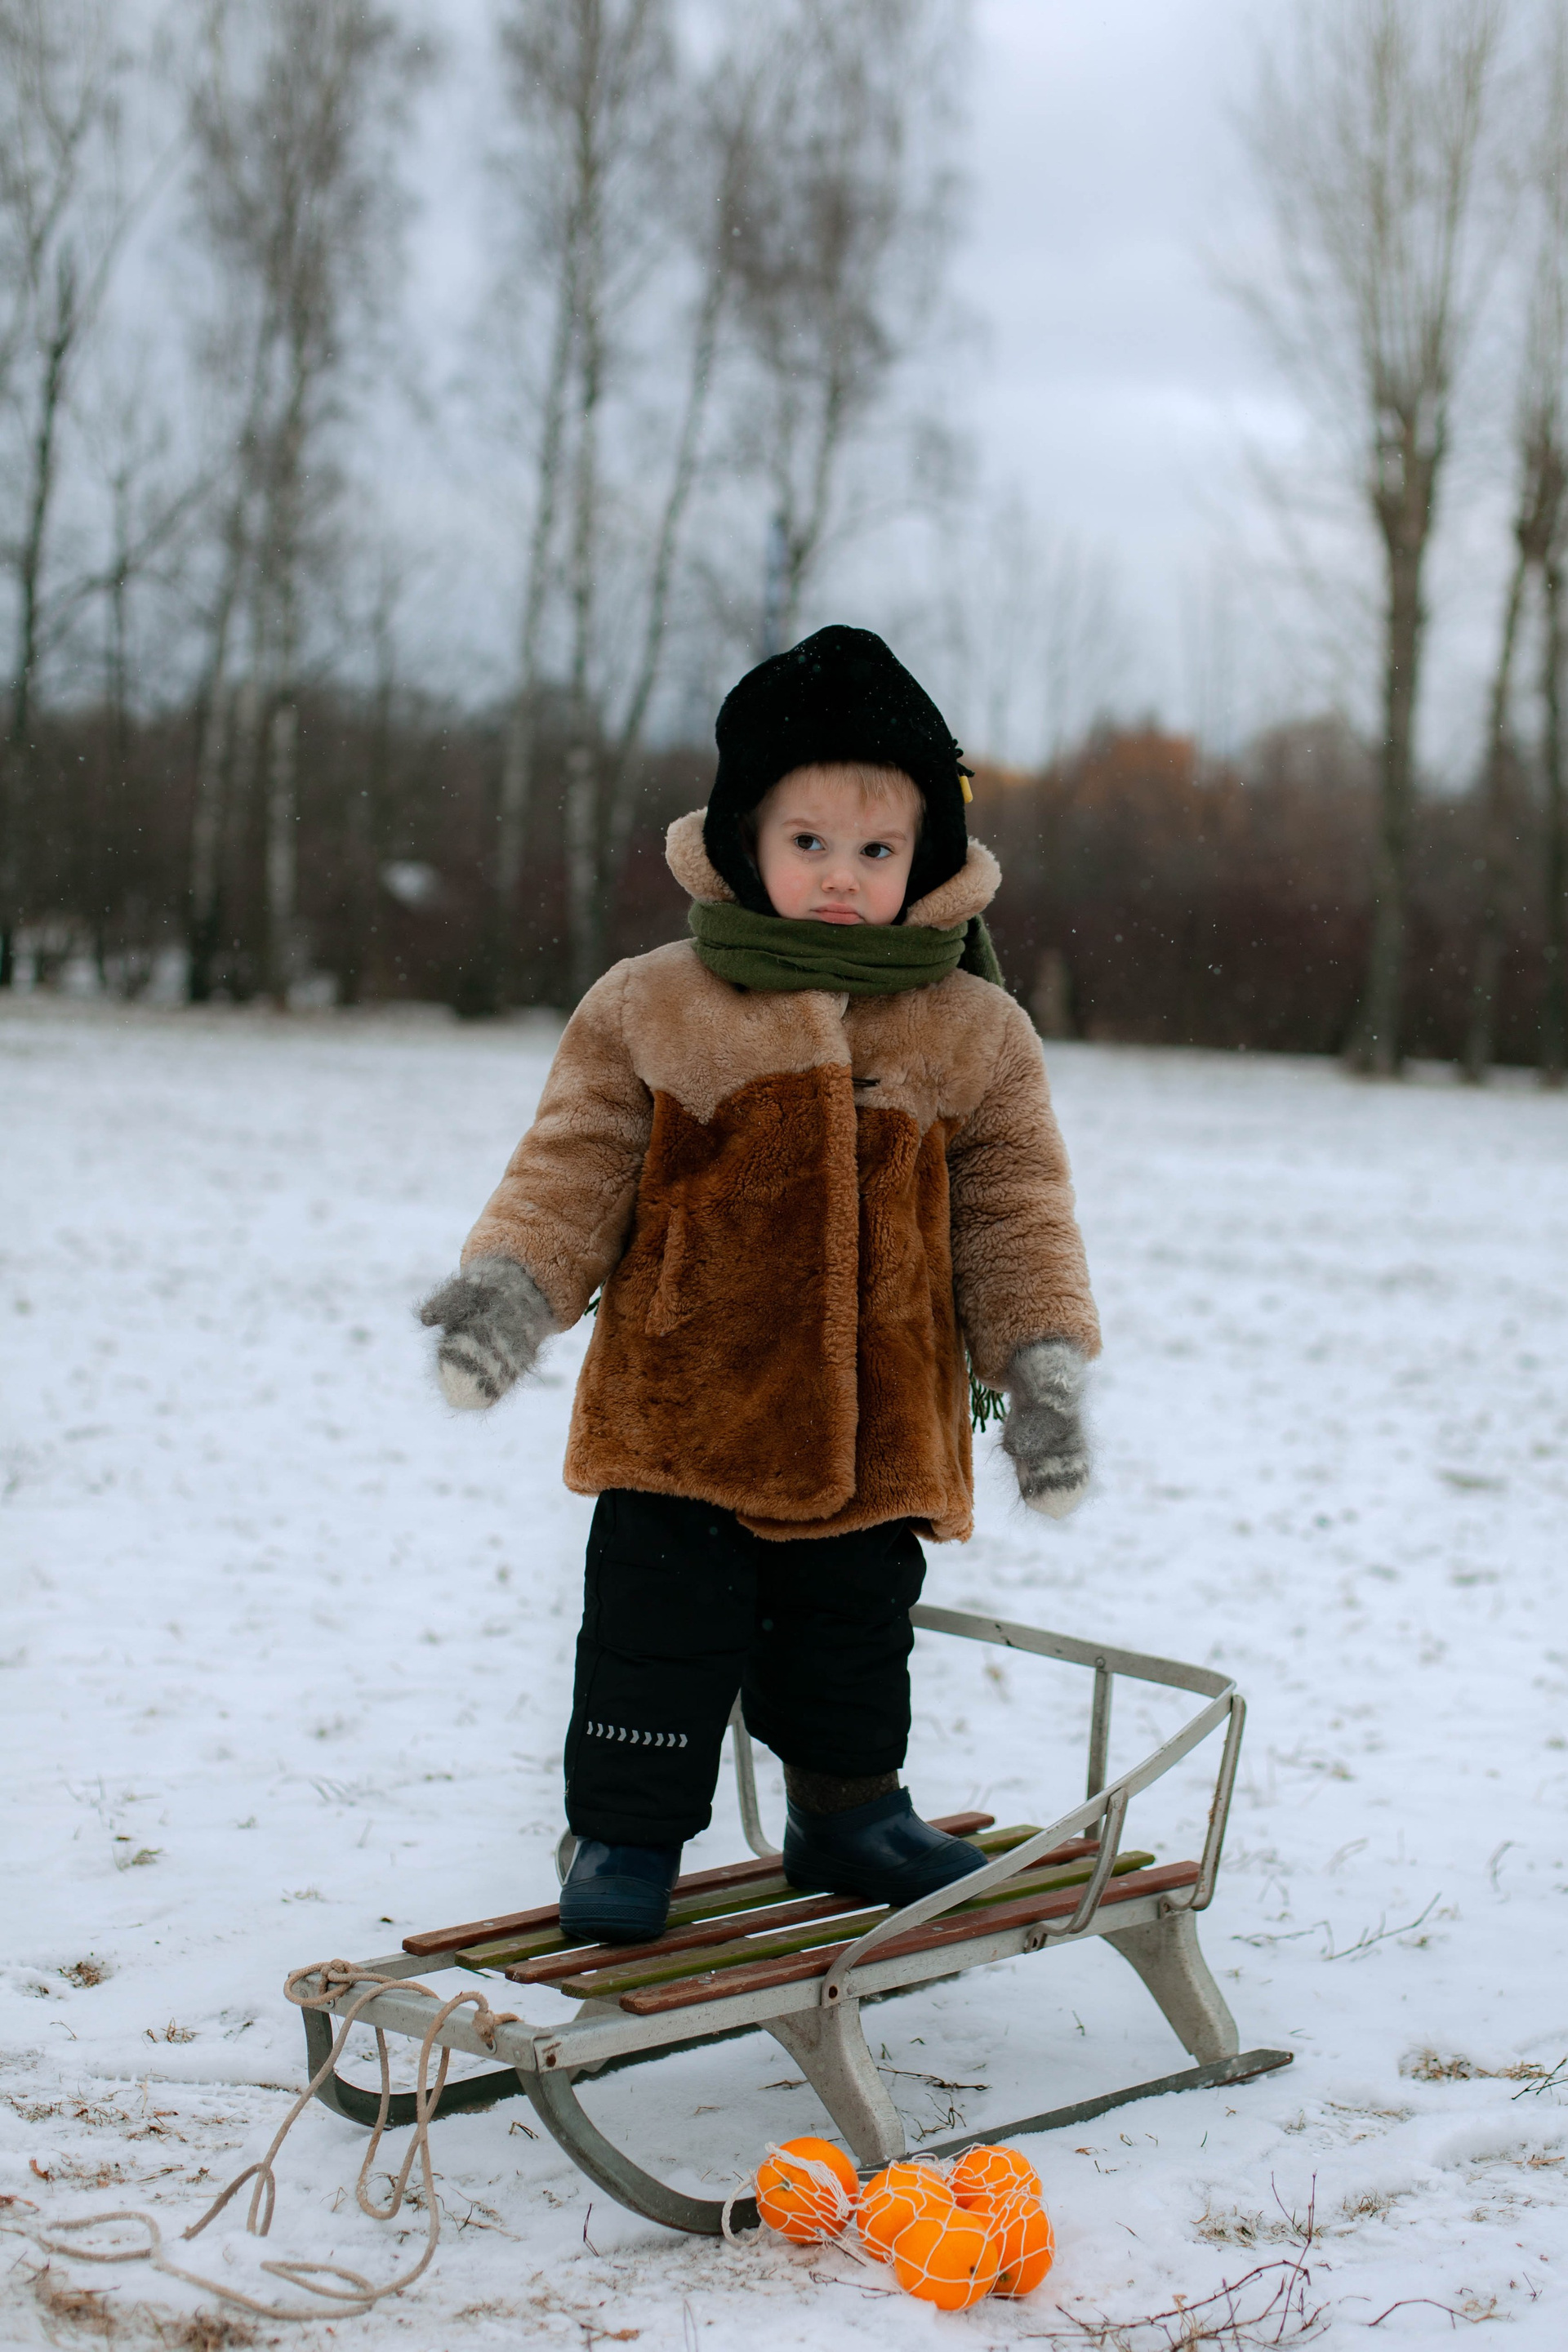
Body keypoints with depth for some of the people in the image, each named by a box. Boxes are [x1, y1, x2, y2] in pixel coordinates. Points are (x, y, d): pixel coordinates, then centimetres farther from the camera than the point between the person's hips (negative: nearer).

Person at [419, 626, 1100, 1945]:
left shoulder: (977, 1035, 2)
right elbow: (577, 1167, 0)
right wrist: (512, 1286, -14)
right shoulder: (647, 1009, -3)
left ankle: (851, 1811, 37)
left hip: (880, 1427, 2)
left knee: (854, 1629, 17)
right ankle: (627, 1836, 20)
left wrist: (1042, 1359, -4)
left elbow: (1014, 1210, 5)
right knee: (656, 1627, 3)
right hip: (680, 1412, -2)